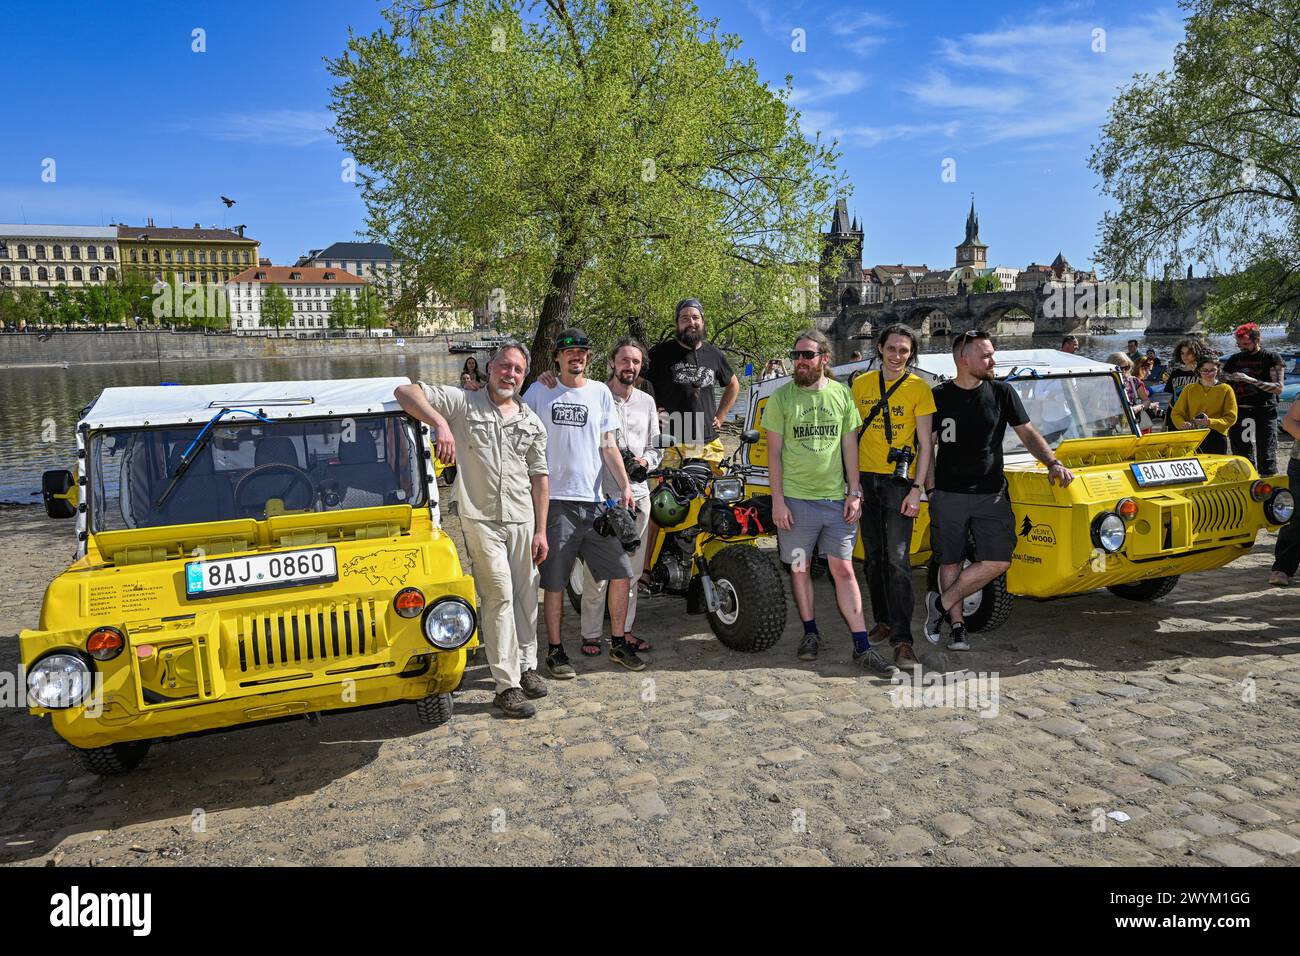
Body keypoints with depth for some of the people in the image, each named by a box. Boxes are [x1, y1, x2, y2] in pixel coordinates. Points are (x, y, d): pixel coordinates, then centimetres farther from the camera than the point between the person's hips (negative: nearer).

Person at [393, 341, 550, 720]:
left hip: (522, 520, 4)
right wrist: (440, 423, -23)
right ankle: (507, 686, -3)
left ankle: (526, 666, 28)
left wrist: (541, 530, 7)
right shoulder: (462, 403, 0)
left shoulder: (532, 423, 12)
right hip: (480, 518, -4)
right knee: (499, 594, -8)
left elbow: (538, 477, 12)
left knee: (525, 596, 10)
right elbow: (404, 392, -7)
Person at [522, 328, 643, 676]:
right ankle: (555, 651, 16)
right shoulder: (540, 390, 3)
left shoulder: (600, 392, 11)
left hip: (594, 500, 3)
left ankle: (618, 643, 18)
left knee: (621, 572, 3)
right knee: (554, 582, 2)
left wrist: (624, 485, 1)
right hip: (554, 500, -3)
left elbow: (608, 446, 12)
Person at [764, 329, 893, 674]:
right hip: (795, 499, -1)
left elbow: (849, 446, 9)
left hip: (835, 498, 1)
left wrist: (855, 492, 2)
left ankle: (862, 646, 4)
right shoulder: (781, 397, 0)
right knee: (800, 568, 8)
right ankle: (810, 633, 25)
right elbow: (774, 453, 0)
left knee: (844, 570, 2)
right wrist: (777, 499, -6)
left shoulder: (842, 394, 5)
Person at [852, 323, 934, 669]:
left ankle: (902, 639, -10)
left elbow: (926, 444, -2)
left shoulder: (919, 389, -2)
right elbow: (852, 436, 10)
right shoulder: (861, 384, 7)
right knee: (873, 557, 12)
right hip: (866, 478, 4)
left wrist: (916, 489, -10)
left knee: (897, 559, -11)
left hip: (899, 481, -4)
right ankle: (883, 621, 26)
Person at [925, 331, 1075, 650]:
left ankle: (941, 604, 6)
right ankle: (956, 625, 18)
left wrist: (1053, 463, -8)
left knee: (998, 561, -9)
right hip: (948, 495, -1)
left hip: (991, 495, 1)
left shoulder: (1002, 393, 3)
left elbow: (1028, 433, 7)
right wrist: (930, 490, -3)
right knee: (950, 563, 4)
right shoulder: (939, 397, 0)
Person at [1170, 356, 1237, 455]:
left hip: (1217, 438, -1)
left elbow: (1231, 417, 2)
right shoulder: (1189, 389, 11)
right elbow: (1176, 413, 8)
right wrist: (1183, 424, -14)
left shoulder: (1226, 389, 7)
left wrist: (1210, 422, -15)